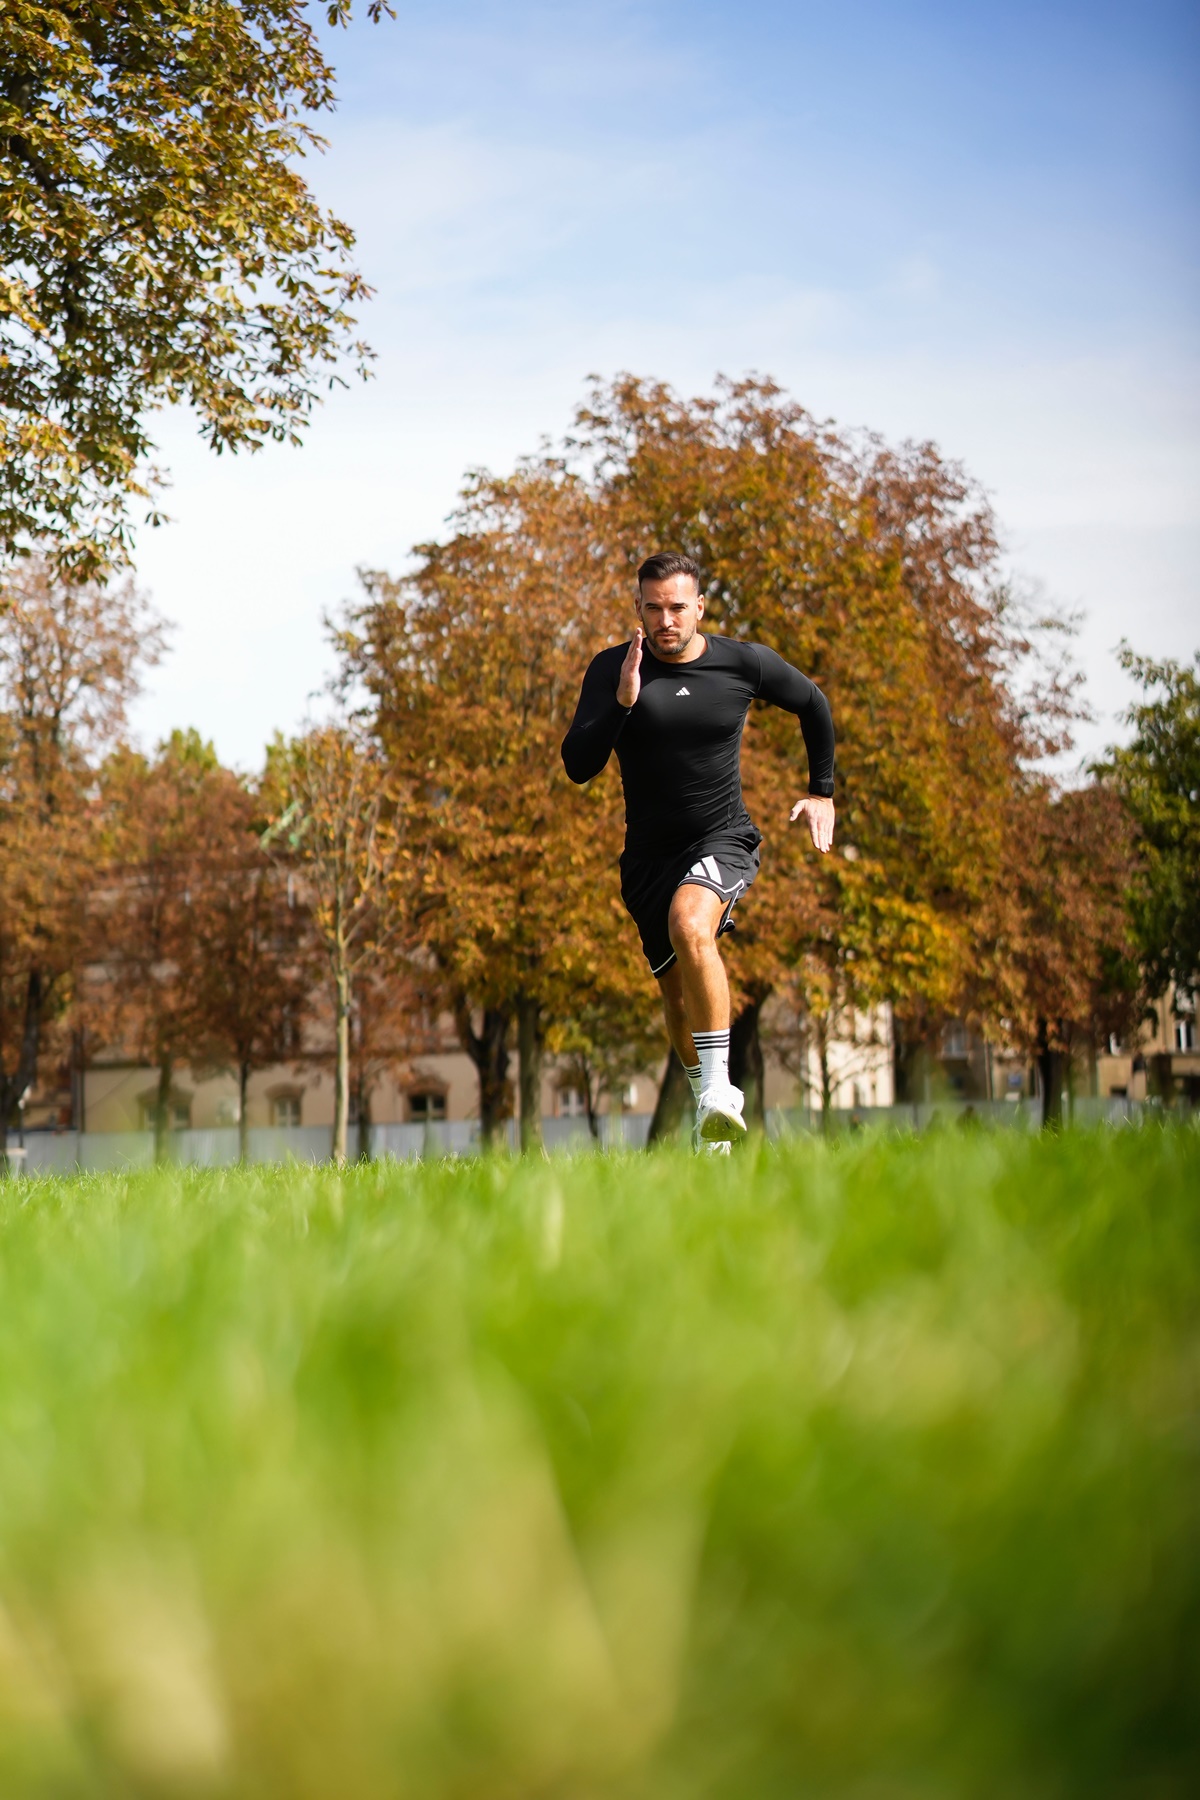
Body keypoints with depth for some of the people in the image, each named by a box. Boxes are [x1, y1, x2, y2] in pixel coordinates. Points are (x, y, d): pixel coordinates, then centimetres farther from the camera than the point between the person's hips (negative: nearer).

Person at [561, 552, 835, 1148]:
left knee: (689, 924, -33)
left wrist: (822, 792, 16)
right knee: (678, 994, 9)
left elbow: (812, 705, 15)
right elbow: (577, 767, -14)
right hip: (650, 854, 3)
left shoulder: (745, 663, -4)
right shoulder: (611, 670, -5)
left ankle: (718, 1087, -30)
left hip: (723, 841, -2)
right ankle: (715, 1112, 32)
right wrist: (622, 700, -26)